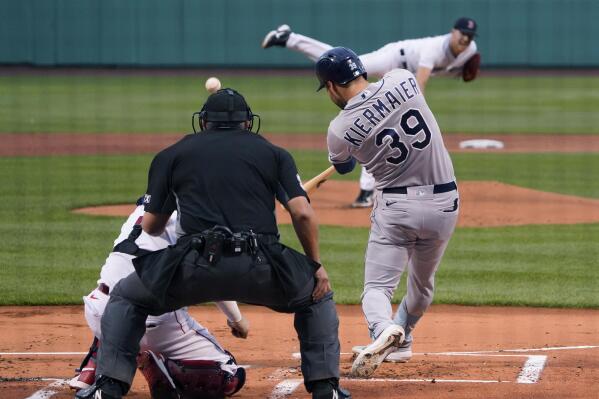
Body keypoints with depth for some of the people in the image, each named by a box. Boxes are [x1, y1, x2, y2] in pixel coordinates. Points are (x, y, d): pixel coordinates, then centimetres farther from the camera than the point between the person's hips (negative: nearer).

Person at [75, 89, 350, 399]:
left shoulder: (172, 154, 21)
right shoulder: (274, 153, 21)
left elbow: (150, 227, 25)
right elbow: (303, 213, 7)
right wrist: (316, 264, 19)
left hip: (196, 267, 0)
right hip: (261, 269, 1)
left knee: (125, 297, 25)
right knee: (318, 296, 30)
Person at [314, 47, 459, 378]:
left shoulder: (339, 130, -10)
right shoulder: (403, 79, -6)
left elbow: (343, 166, 13)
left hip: (395, 206, -4)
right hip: (444, 202, 4)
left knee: (377, 288, -1)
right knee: (422, 285, 25)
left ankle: (383, 329, -30)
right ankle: (402, 338, 42)